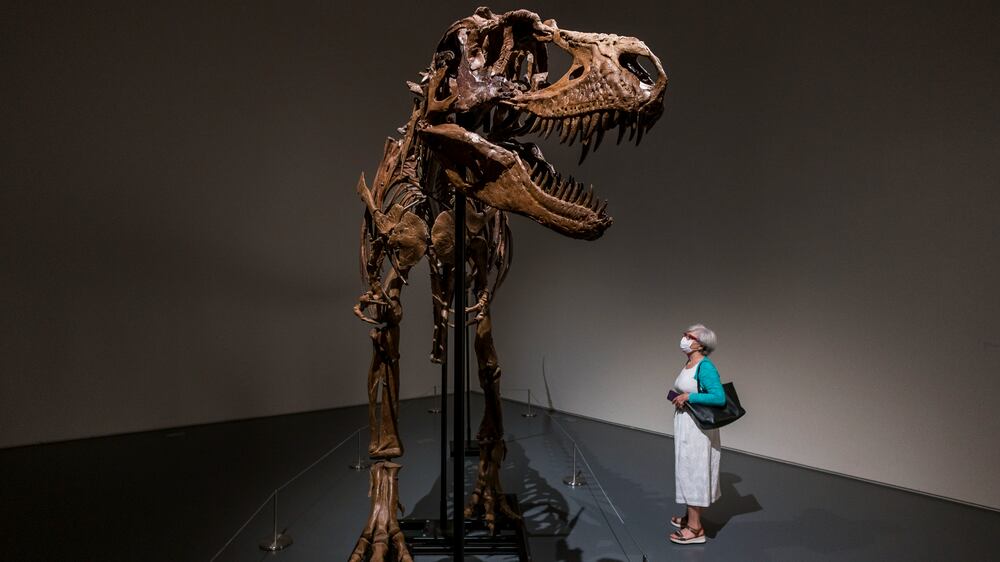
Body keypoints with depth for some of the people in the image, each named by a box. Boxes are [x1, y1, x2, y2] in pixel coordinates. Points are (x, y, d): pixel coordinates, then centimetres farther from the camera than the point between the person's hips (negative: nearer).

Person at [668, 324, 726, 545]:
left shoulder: (705, 367, -19)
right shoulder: (688, 365, 8)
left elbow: (719, 398, -27)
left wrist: (688, 397, -23)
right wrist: (680, 398, 6)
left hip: (697, 428, -9)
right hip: (685, 425, 9)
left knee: (694, 471, -2)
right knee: (688, 471, 18)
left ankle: (695, 529, 7)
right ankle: (691, 516, 31)